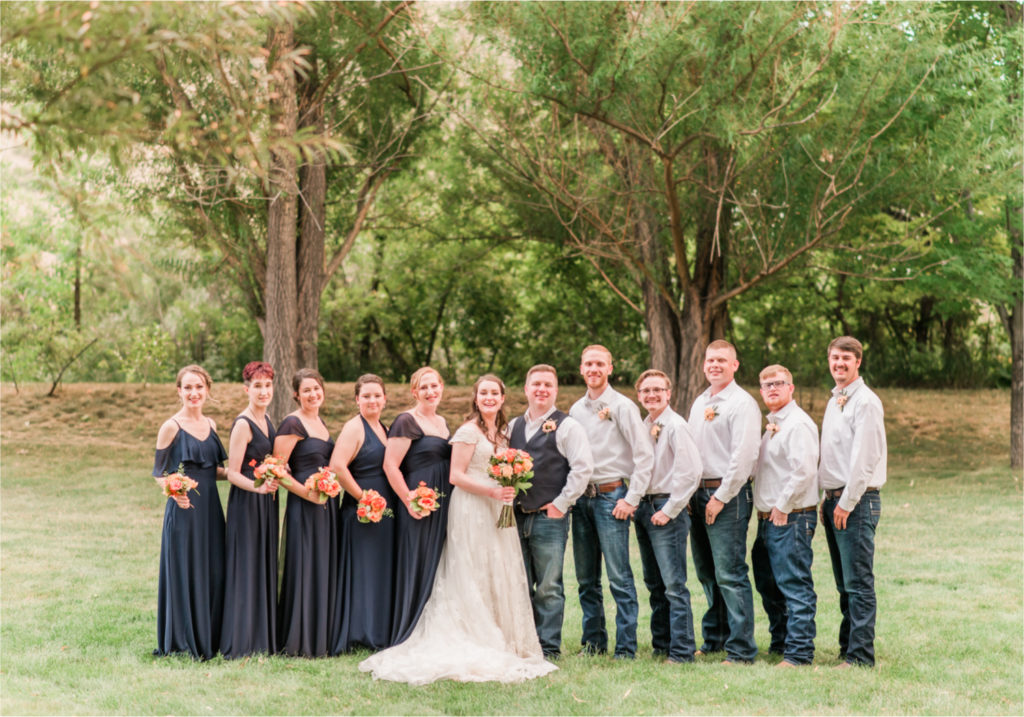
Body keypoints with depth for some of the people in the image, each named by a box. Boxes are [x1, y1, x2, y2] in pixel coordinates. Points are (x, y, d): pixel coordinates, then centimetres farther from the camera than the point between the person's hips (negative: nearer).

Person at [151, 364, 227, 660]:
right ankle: (185, 641, 9)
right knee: (185, 572, -1)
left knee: (212, 572, 7)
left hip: (210, 507, 6)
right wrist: (174, 491, -24)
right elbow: (159, 474, -6)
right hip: (184, 508, -6)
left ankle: (209, 639, 17)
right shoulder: (171, 427, -6)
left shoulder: (210, 425, 12)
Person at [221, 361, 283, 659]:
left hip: (266, 501, 9)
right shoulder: (243, 424, -13)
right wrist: (258, 487, -32)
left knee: (265, 565, 12)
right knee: (245, 568, -4)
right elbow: (233, 473, -16)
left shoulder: (266, 420, 12)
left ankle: (263, 638, 20)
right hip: (246, 503, -9)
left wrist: (274, 481, 4)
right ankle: (241, 643, 2)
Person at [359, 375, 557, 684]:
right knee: (473, 575, -5)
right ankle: (474, 647, -2)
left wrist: (510, 490, 2)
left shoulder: (501, 432, 16)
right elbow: (456, 476, -14)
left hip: (497, 509, 8)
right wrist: (492, 490, -22)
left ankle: (500, 644, 15)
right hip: (471, 510, -8)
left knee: (500, 575, 9)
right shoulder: (469, 431, -9)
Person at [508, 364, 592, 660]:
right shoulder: (514, 426, 15)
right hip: (518, 516, 6)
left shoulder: (567, 427, -2)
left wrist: (560, 504, -10)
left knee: (548, 588, -3)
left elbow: (583, 468, -9)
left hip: (550, 517, -5)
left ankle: (549, 647, 4)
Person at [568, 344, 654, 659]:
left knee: (619, 577, -8)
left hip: (611, 496, -6)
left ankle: (626, 648, -3)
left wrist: (631, 499, -11)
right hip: (581, 498, 6)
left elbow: (644, 455, -7)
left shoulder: (622, 406, -4)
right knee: (586, 578, 10)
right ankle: (593, 641, 20)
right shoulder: (576, 410, 14)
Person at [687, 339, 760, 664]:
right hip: (699, 493, 8)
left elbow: (742, 457, -15)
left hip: (728, 495, -8)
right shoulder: (699, 403, 18)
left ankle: (741, 650, -5)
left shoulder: (742, 404, -8)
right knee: (707, 573, 14)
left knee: (729, 574, -9)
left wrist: (721, 497, -16)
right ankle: (714, 639, 25)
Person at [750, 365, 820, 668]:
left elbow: (803, 470, -22)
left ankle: (799, 651, -4)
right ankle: (780, 641, 29)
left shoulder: (798, 424, -13)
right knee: (767, 583, 17)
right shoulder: (772, 424, 17)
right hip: (768, 517, 10)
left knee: (795, 584, -7)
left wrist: (782, 506, -18)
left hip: (792, 517, -10)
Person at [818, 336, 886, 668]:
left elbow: (865, 458, -16)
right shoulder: (835, 401, 18)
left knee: (858, 582, -7)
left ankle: (861, 656, -5)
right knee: (844, 583, 13)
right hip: (835, 499, 9)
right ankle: (847, 648, 19)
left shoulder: (866, 402, -10)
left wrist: (847, 503, -16)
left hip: (857, 501, -9)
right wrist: (829, 500, 16)